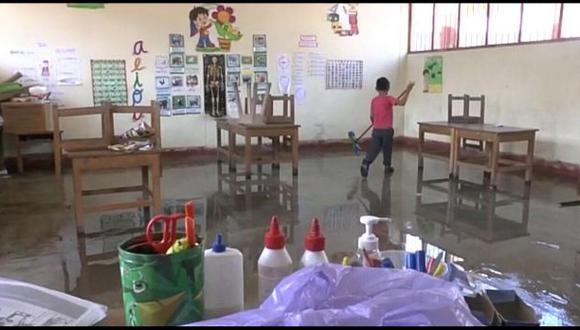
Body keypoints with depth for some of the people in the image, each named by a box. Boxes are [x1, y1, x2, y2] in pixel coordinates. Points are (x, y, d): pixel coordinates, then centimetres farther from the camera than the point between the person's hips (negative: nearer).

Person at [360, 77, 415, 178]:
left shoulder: (374, 100, 5)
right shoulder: (388, 99, -9)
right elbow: (402, 102, -25)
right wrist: (408, 90, -17)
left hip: (376, 130, 3)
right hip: (387, 130, -3)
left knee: (374, 149, 2)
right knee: (387, 149, 14)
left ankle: (365, 163, -19)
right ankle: (387, 167, 26)